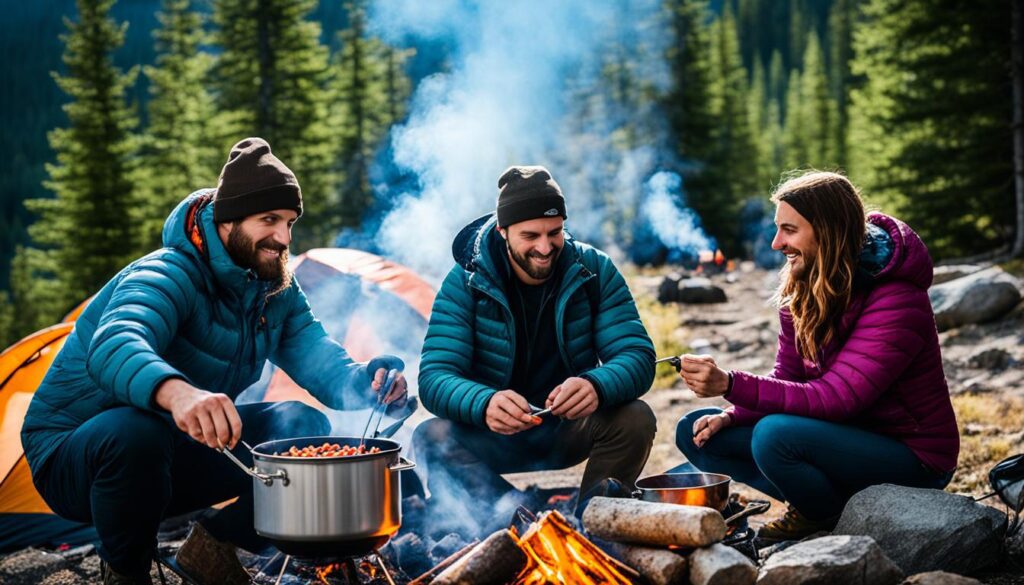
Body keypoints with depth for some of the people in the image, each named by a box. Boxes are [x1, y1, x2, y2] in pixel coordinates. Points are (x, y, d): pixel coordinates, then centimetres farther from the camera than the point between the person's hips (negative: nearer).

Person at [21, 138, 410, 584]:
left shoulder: (276, 293, 0)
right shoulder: (170, 275, -25)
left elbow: (320, 361, -9)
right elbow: (112, 347, -45)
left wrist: (363, 382, -34)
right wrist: (175, 392, -68)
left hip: (173, 452, 6)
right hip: (71, 455, -6)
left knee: (305, 430, -9)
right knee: (135, 429, -41)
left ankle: (214, 546, 5)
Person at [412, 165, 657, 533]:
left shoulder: (595, 271, -9)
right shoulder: (465, 283, -13)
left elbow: (638, 357, -17)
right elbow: (434, 378, -22)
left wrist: (597, 386, -42)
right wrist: (484, 404, -46)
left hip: (570, 429, 1)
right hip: (494, 434, -1)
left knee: (635, 419, -27)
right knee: (432, 438, -29)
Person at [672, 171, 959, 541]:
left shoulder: (895, 303, -25)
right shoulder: (801, 287, 0)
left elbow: (836, 399, -31)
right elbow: (788, 375, 4)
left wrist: (730, 385, -38)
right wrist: (732, 416, -16)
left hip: (912, 459, -8)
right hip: (845, 433, 8)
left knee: (775, 435, -34)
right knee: (695, 432, -1)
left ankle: (828, 521, -5)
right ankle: (812, 503, 0)